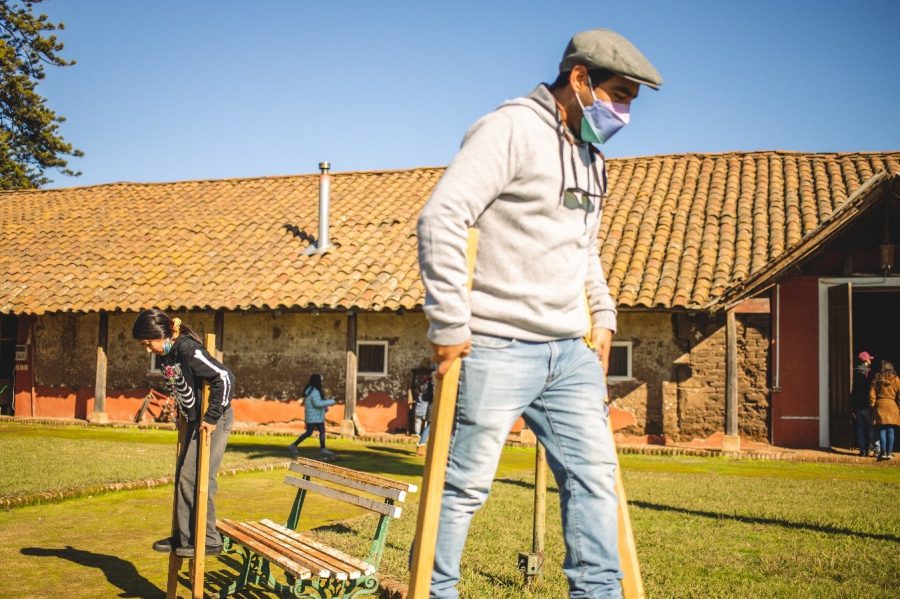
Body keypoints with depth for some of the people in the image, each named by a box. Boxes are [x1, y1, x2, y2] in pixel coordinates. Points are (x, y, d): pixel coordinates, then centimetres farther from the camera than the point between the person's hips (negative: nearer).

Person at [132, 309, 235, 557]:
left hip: (214, 422, -10)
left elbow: (225, 377, -27)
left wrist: (212, 417, -23)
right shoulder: (166, 356, 6)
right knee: (184, 478, 12)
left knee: (198, 479, -8)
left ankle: (209, 541, 2)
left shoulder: (188, 349, -21)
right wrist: (183, 414, 20)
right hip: (195, 421, 10)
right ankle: (185, 536, 22)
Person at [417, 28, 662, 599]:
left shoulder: (591, 155, 18)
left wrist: (603, 314, 18)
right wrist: (450, 326, -18)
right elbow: (441, 218, -18)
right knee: (466, 484, 1)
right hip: (498, 350, -8)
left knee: (594, 475, 7)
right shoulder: (511, 130, -10)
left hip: (572, 352, 8)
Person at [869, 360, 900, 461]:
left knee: (882, 430, 3)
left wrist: (872, 406, 6)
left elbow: (872, 394, 0)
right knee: (890, 430, 5)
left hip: (880, 405, 0)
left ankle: (883, 452, -2)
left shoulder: (877, 379, 2)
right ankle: (889, 452, 4)